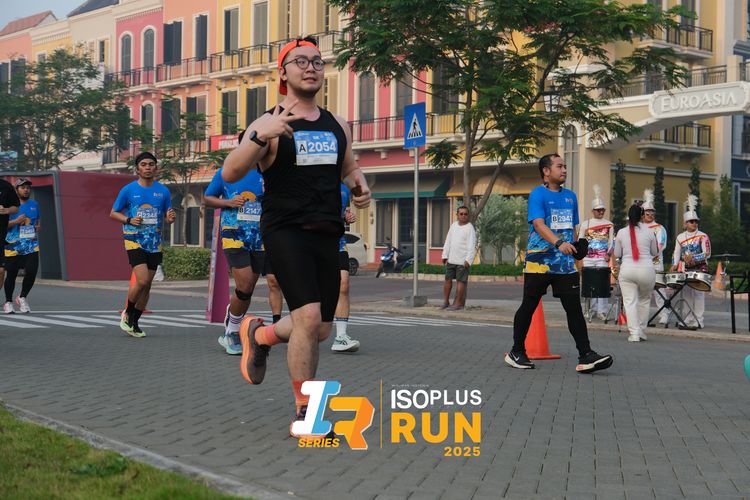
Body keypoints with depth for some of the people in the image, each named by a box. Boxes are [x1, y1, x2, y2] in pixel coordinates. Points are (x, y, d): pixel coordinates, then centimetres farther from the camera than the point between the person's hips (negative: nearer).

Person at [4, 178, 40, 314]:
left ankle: (22, 297, 12)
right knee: (11, 274, 4)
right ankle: (8, 302, 21)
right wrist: (16, 221, -18)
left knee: (32, 271, -11)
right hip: (13, 246, -3)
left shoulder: (34, 204, 12)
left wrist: (38, 227, 6)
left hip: (31, 246, 3)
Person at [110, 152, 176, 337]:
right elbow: (113, 213, 5)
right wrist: (129, 220, -14)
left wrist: (170, 218, -12)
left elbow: (167, 216, 13)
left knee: (147, 285, 7)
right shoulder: (128, 190, -2)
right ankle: (127, 313, 7)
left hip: (154, 243, 4)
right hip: (134, 240, -4)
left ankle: (134, 322, 20)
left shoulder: (163, 191, 5)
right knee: (142, 281, -18)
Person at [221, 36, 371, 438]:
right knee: (309, 317, -19)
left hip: (327, 235, 6)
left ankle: (258, 334, 41)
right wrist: (260, 137, -30)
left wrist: (359, 187, 5)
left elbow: (349, 168, 28)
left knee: (321, 329, 11)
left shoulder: (338, 126, 12)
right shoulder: (269, 124, -5)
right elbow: (230, 174, -15)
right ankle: (304, 413, -4)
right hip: (286, 230, -6)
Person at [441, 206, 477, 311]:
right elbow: (448, 242, 15)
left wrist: (468, 260, -20)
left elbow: (472, 246, -14)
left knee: (460, 280, -3)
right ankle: (445, 301, 18)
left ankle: (458, 303, 3)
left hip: (462, 260, -6)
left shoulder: (470, 228, -9)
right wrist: (445, 256, 10)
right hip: (451, 259, 7)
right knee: (448, 279, 9)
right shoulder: (453, 225, 11)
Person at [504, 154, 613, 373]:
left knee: (574, 307, -3)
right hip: (539, 262, -5)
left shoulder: (570, 196, 15)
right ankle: (516, 352, 18)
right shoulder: (537, 194, -6)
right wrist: (559, 243, -34)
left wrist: (576, 247, 12)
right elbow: (538, 224, -20)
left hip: (565, 264, 5)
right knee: (528, 307, 5)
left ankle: (586, 356, -7)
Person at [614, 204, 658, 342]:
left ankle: (634, 333, -6)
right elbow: (655, 253, 11)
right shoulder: (649, 232, -1)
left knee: (630, 302, 1)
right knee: (644, 300, 16)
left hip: (627, 270, 0)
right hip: (646, 269, 0)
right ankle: (642, 332, 18)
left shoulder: (621, 232, 2)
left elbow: (617, 254, 8)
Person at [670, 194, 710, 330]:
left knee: (698, 295, -5)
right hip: (685, 270, 4)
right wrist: (675, 265, -4)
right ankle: (688, 321, 11)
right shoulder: (680, 237, 11)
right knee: (686, 295, 5)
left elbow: (707, 254, -8)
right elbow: (676, 254, 12)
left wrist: (694, 259, -21)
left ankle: (697, 321, -3)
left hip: (699, 270, -4)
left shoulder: (703, 236, -1)